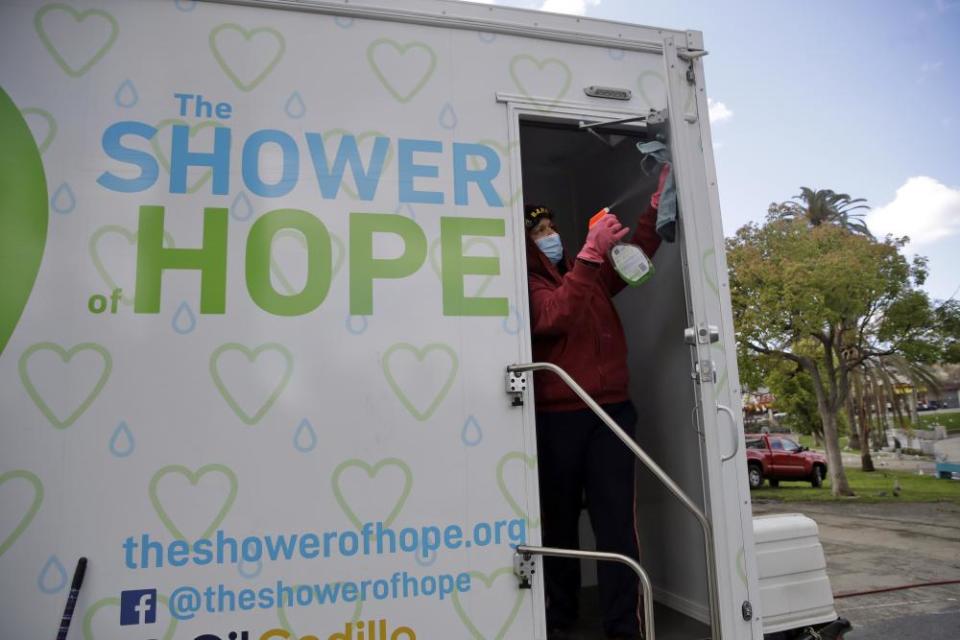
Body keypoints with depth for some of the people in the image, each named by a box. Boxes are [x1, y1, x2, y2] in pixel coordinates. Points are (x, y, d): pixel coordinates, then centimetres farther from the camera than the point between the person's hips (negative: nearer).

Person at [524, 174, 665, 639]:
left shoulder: (589, 273, 16)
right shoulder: (528, 284, -3)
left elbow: (635, 256, 19)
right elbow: (555, 317, -21)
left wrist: (657, 204, 7)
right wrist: (590, 253, -25)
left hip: (611, 411, 4)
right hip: (557, 418, -4)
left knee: (617, 521, -2)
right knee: (559, 521, 8)